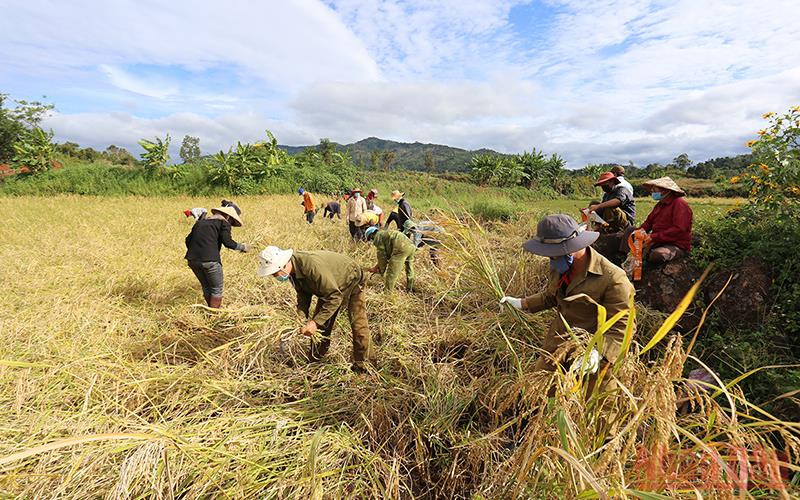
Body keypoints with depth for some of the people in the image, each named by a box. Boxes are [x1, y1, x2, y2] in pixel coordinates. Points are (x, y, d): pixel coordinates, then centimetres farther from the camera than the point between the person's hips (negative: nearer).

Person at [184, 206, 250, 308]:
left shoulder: (201, 221, 23)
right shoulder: (223, 223, 4)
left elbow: (188, 239, 21)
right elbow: (227, 242, -10)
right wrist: (242, 247, 4)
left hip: (192, 259, 7)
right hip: (209, 260, -7)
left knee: (206, 287, 23)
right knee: (217, 289, 9)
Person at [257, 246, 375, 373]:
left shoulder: (311, 266, -43)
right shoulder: (293, 269, -15)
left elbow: (335, 297, -39)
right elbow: (303, 294, -2)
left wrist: (316, 322, -38)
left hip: (351, 281, -8)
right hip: (328, 287, 8)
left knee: (358, 324, -11)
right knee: (320, 324, 10)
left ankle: (363, 365, 6)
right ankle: (314, 361, 27)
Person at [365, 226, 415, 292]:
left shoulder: (378, 238, 7)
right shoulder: (386, 233, 34)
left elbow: (382, 256, 6)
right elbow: (387, 253, 36)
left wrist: (382, 271, 18)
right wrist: (377, 266, 37)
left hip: (401, 248, -10)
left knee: (391, 274, 1)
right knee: (409, 270, 26)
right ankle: (410, 290, 44)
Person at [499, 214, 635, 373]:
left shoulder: (613, 279, -24)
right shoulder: (559, 267, -2)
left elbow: (621, 326, -22)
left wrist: (598, 354, -36)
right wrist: (523, 304, 9)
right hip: (556, 344, 6)